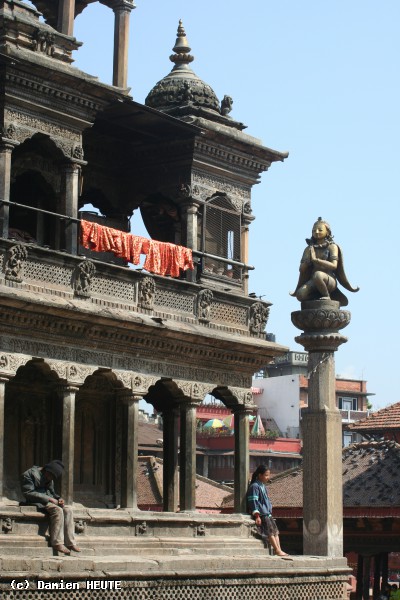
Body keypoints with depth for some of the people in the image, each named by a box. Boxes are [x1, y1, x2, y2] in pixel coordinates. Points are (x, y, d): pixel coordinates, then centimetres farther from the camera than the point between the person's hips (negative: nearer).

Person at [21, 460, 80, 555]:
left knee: (68, 509, -16)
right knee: (57, 510, -31)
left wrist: (58, 499, -2)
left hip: (49, 501, 8)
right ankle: (57, 543, -31)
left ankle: (70, 543, -20)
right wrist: (48, 498, -20)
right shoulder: (30, 474, -10)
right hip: (36, 502, -8)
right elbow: (28, 493, -17)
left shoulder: (49, 479, 16)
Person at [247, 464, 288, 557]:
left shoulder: (264, 486, 18)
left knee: (275, 531, 2)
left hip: (267, 513, 9)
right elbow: (253, 502, -16)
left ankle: (279, 550, -1)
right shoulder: (254, 486, -11)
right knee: (270, 531, -15)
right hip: (261, 514, -9)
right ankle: (277, 550, -18)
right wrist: (257, 515, -21)